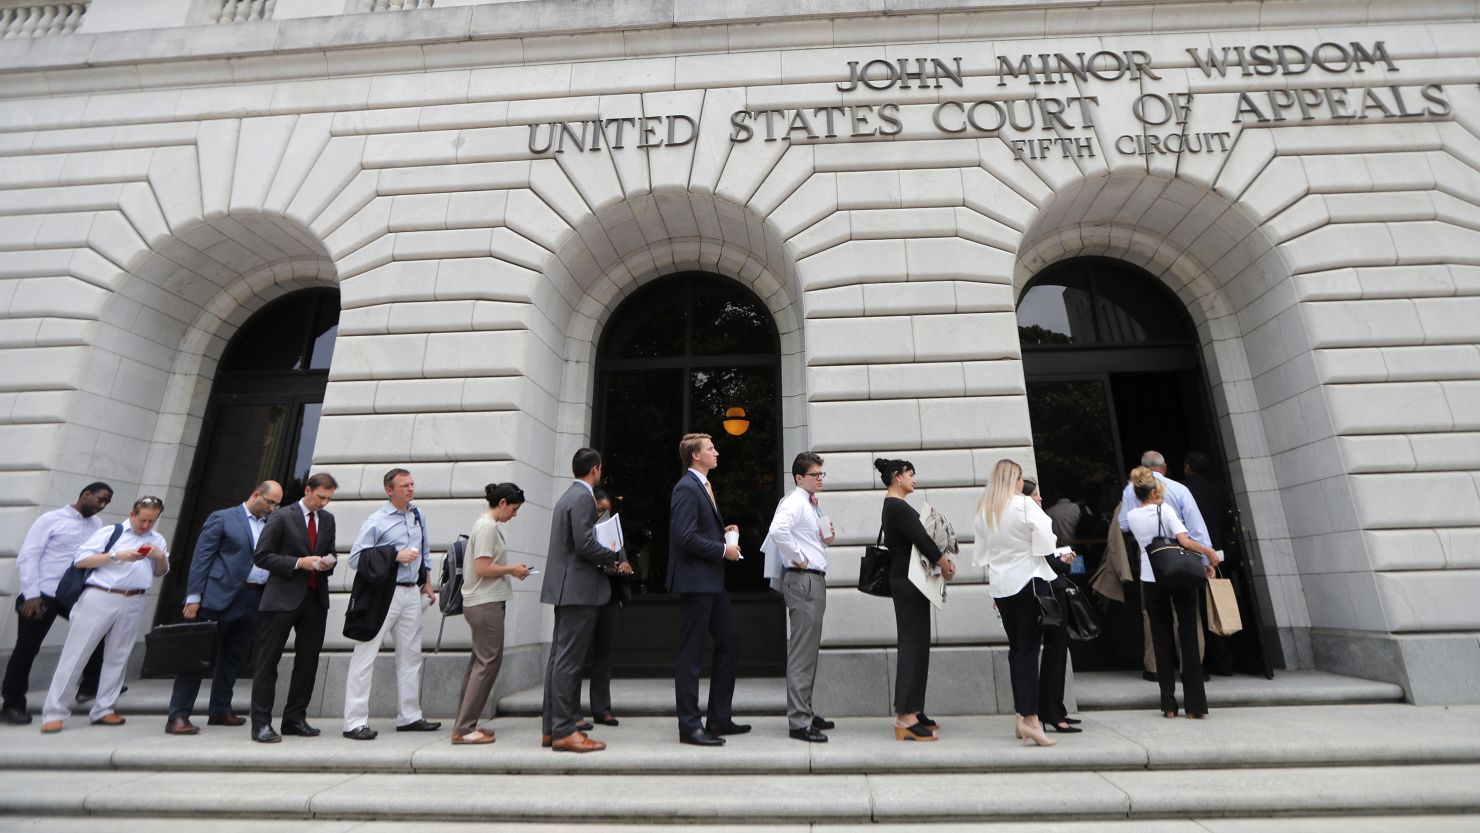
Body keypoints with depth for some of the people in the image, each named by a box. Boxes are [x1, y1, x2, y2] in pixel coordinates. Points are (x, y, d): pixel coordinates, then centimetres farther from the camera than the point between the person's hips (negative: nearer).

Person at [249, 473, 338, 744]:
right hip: (283, 598, -5)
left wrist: (328, 563, -1)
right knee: (268, 661, 1)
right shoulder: (281, 517, -4)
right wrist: (298, 563, -16)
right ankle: (261, 723, 10)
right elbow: (261, 556, -7)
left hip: (315, 598, 5)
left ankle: (295, 719, 20)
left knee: (308, 661, 9)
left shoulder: (328, 520, 12)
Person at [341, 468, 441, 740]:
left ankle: (409, 716, 23)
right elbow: (356, 558, -12)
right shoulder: (376, 521, -9)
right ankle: (355, 722, 8)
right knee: (365, 656, -2)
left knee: (411, 655, 12)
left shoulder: (418, 515, 10)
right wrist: (395, 556, -18)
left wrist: (427, 582, 16)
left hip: (412, 593, 7)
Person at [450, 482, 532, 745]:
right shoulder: (487, 527, -16)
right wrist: (512, 570, -9)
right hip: (486, 603, -10)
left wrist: (512, 569, 7)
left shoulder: (489, 525, 14)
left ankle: (465, 724, 21)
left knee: (479, 661, 14)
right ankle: (464, 728, 2)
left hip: (483, 602, 10)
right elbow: (482, 569, -21)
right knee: (489, 661, -5)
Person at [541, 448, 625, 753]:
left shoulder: (568, 496, 17)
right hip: (579, 588, -10)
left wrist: (604, 560, 14)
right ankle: (564, 731, 1)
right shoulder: (583, 498, -14)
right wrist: (613, 558, -6)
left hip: (566, 588, 10)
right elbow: (585, 544, -21)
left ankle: (551, 729, 20)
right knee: (569, 661, -6)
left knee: (559, 658, 13)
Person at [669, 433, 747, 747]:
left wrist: (725, 530, 7)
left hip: (712, 580, 10)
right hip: (695, 580, -10)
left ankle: (719, 719, 25)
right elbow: (686, 538, -24)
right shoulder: (687, 488, -15)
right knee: (690, 653, 0)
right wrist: (723, 550, -15)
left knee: (730, 642, 14)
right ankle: (689, 726, 12)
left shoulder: (704, 485, 16)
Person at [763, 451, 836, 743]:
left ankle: (806, 712, 29)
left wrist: (826, 540, 7)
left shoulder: (813, 505, 16)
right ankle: (799, 722, 2)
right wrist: (798, 557, -22)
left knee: (810, 651, 17)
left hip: (815, 579, 10)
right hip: (803, 579, -10)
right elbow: (778, 530, -32)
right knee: (801, 653, -5)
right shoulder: (794, 502, -14)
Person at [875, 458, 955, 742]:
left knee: (915, 643, 13)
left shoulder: (893, 507, 16)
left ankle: (910, 710, 21)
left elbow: (917, 538, 16)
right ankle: (906, 718, -3)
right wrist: (944, 564, -5)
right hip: (908, 580, -10)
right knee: (913, 643, -7)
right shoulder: (898, 507, -16)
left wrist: (941, 558, 5)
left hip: (905, 580, 10)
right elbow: (921, 538, -19)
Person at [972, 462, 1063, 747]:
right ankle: (1029, 718, -6)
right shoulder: (1025, 505, -11)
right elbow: (1045, 542, -11)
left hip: (1000, 585, 5)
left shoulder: (982, 511, 5)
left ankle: (1022, 715, 19)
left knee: (1016, 648, 14)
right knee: (1029, 649, -4)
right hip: (1029, 580, -5)